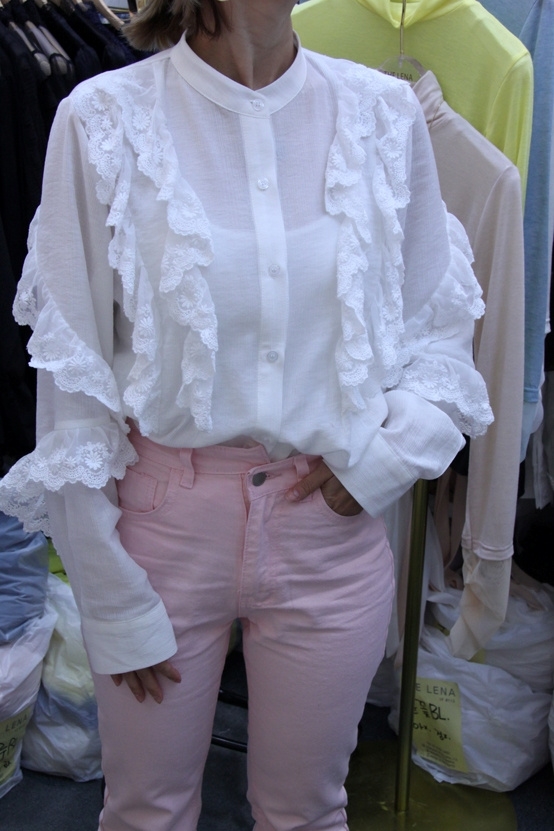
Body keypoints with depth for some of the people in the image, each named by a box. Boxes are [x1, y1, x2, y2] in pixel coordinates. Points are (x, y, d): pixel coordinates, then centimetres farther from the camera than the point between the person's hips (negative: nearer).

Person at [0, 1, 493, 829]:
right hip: (165, 519, -1)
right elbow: (71, 375, -7)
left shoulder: (384, 111, -3)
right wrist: (112, 604, -4)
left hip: (332, 522, 2)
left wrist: (385, 458, -9)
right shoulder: (104, 118, -10)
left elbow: (442, 325, 8)